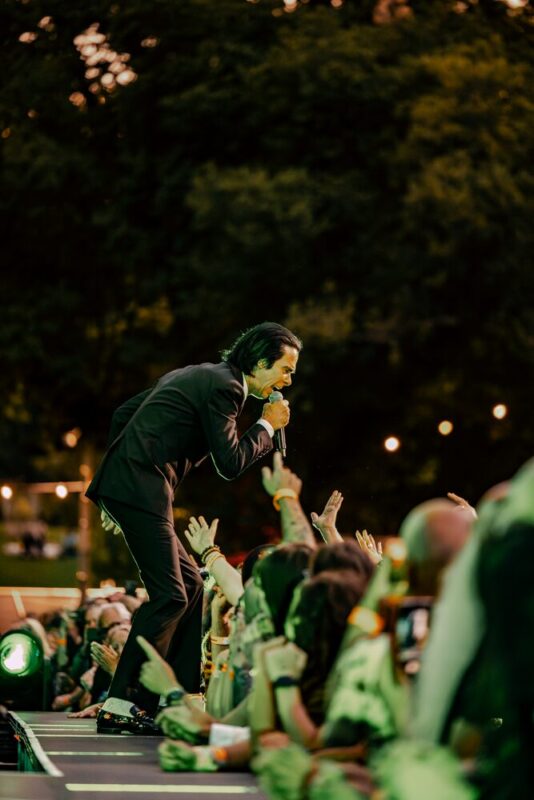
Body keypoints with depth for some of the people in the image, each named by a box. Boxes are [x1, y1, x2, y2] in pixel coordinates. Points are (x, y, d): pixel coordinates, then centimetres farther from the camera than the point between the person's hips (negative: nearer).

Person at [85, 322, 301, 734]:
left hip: (125, 484, 10)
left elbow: (123, 413, 25)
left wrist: (117, 476, 27)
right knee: (170, 596, -11)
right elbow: (230, 463, -11)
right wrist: (267, 425, 3)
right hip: (141, 490, -10)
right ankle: (120, 706, -11)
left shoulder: (197, 376, 22)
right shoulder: (223, 386, -8)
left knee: (191, 584, 13)